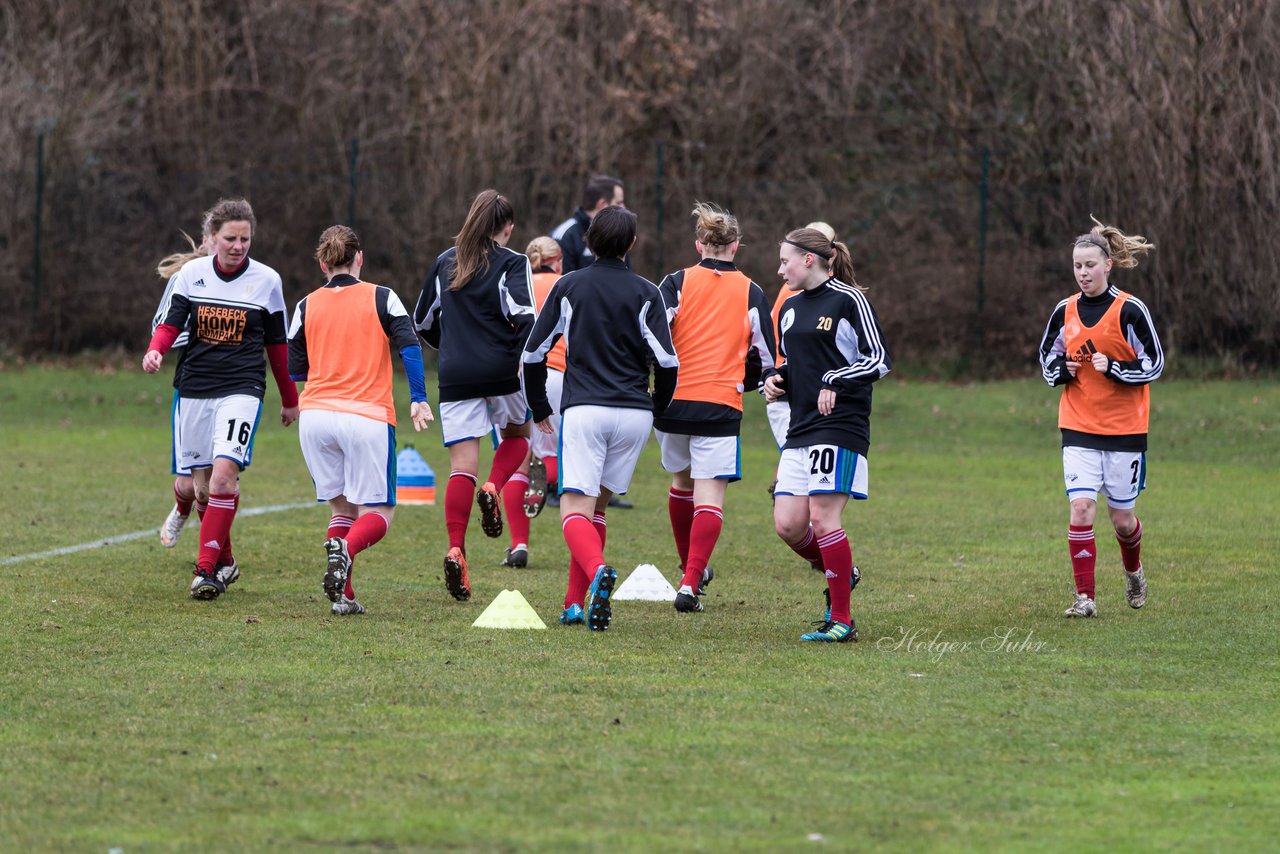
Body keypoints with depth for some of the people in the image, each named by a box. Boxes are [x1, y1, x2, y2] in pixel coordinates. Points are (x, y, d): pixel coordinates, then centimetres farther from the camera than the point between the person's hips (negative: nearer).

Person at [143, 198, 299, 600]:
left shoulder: (267, 280, 2)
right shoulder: (192, 273, 3)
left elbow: (276, 344, 11)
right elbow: (171, 324, 1)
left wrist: (289, 399, 18)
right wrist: (155, 351, -22)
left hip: (242, 389, -3)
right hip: (195, 387, 3)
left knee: (224, 472, -20)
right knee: (202, 484, 4)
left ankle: (206, 571, -18)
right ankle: (224, 565, 22)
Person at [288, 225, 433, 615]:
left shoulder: (307, 306, 10)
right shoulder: (381, 298, 3)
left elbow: (294, 370, 13)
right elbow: (409, 347, -7)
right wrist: (418, 400, -6)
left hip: (315, 414, 3)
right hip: (368, 417, -3)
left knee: (342, 506, 15)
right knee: (378, 513, 3)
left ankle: (344, 595, -4)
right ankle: (347, 550, -32)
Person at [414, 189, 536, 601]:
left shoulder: (445, 262, 12)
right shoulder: (512, 264, -1)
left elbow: (423, 320, 19)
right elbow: (524, 315, -17)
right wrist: (523, 361, -15)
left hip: (456, 377, 2)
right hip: (502, 373, -2)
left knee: (462, 466, 0)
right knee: (517, 434, 25)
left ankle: (455, 550, -15)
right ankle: (493, 490, -4)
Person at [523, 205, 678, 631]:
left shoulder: (568, 286, 5)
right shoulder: (645, 293, 4)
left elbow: (534, 353, 7)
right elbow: (666, 361, -3)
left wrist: (540, 409, 20)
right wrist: (657, 408, 15)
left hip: (583, 409, -2)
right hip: (634, 413, 2)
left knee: (575, 508, -8)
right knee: (596, 504, 16)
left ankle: (598, 571, -39)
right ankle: (576, 603, 11)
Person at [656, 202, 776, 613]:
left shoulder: (678, 282, 2)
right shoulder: (750, 292, 5)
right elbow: (767, 359, 8)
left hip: (672, 400, 2)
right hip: (721, 405, -2)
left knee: (682, 480, 22)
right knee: (709, 494, -4)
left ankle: (691, 569, 37)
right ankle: (691, 582, -19)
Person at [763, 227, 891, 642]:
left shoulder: (848, 300, -5)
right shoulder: (790, 308, 17)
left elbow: (879, 359, -8)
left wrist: (835, 382, -19)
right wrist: (775, 379, 7)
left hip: (841, 425, -7)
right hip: (800, 430, 7)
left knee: (822, 516, -12)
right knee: (787, 524, -2)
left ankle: (841, 620, -5)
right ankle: (841, 573, 25)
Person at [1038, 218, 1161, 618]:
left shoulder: (1129, 310, -7)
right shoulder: (1065, 312, 4)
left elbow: (1154, 364, -5)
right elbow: (1047, 359, 17)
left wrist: (1113, 368, -20)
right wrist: (1062, 370, -5)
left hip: (1125, 429, -2)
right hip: (1079, 429, 2)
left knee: (1121, 519, 6)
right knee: (1081, 508, -13)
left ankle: (1134, 571, 38)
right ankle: (1085, 597, -10)